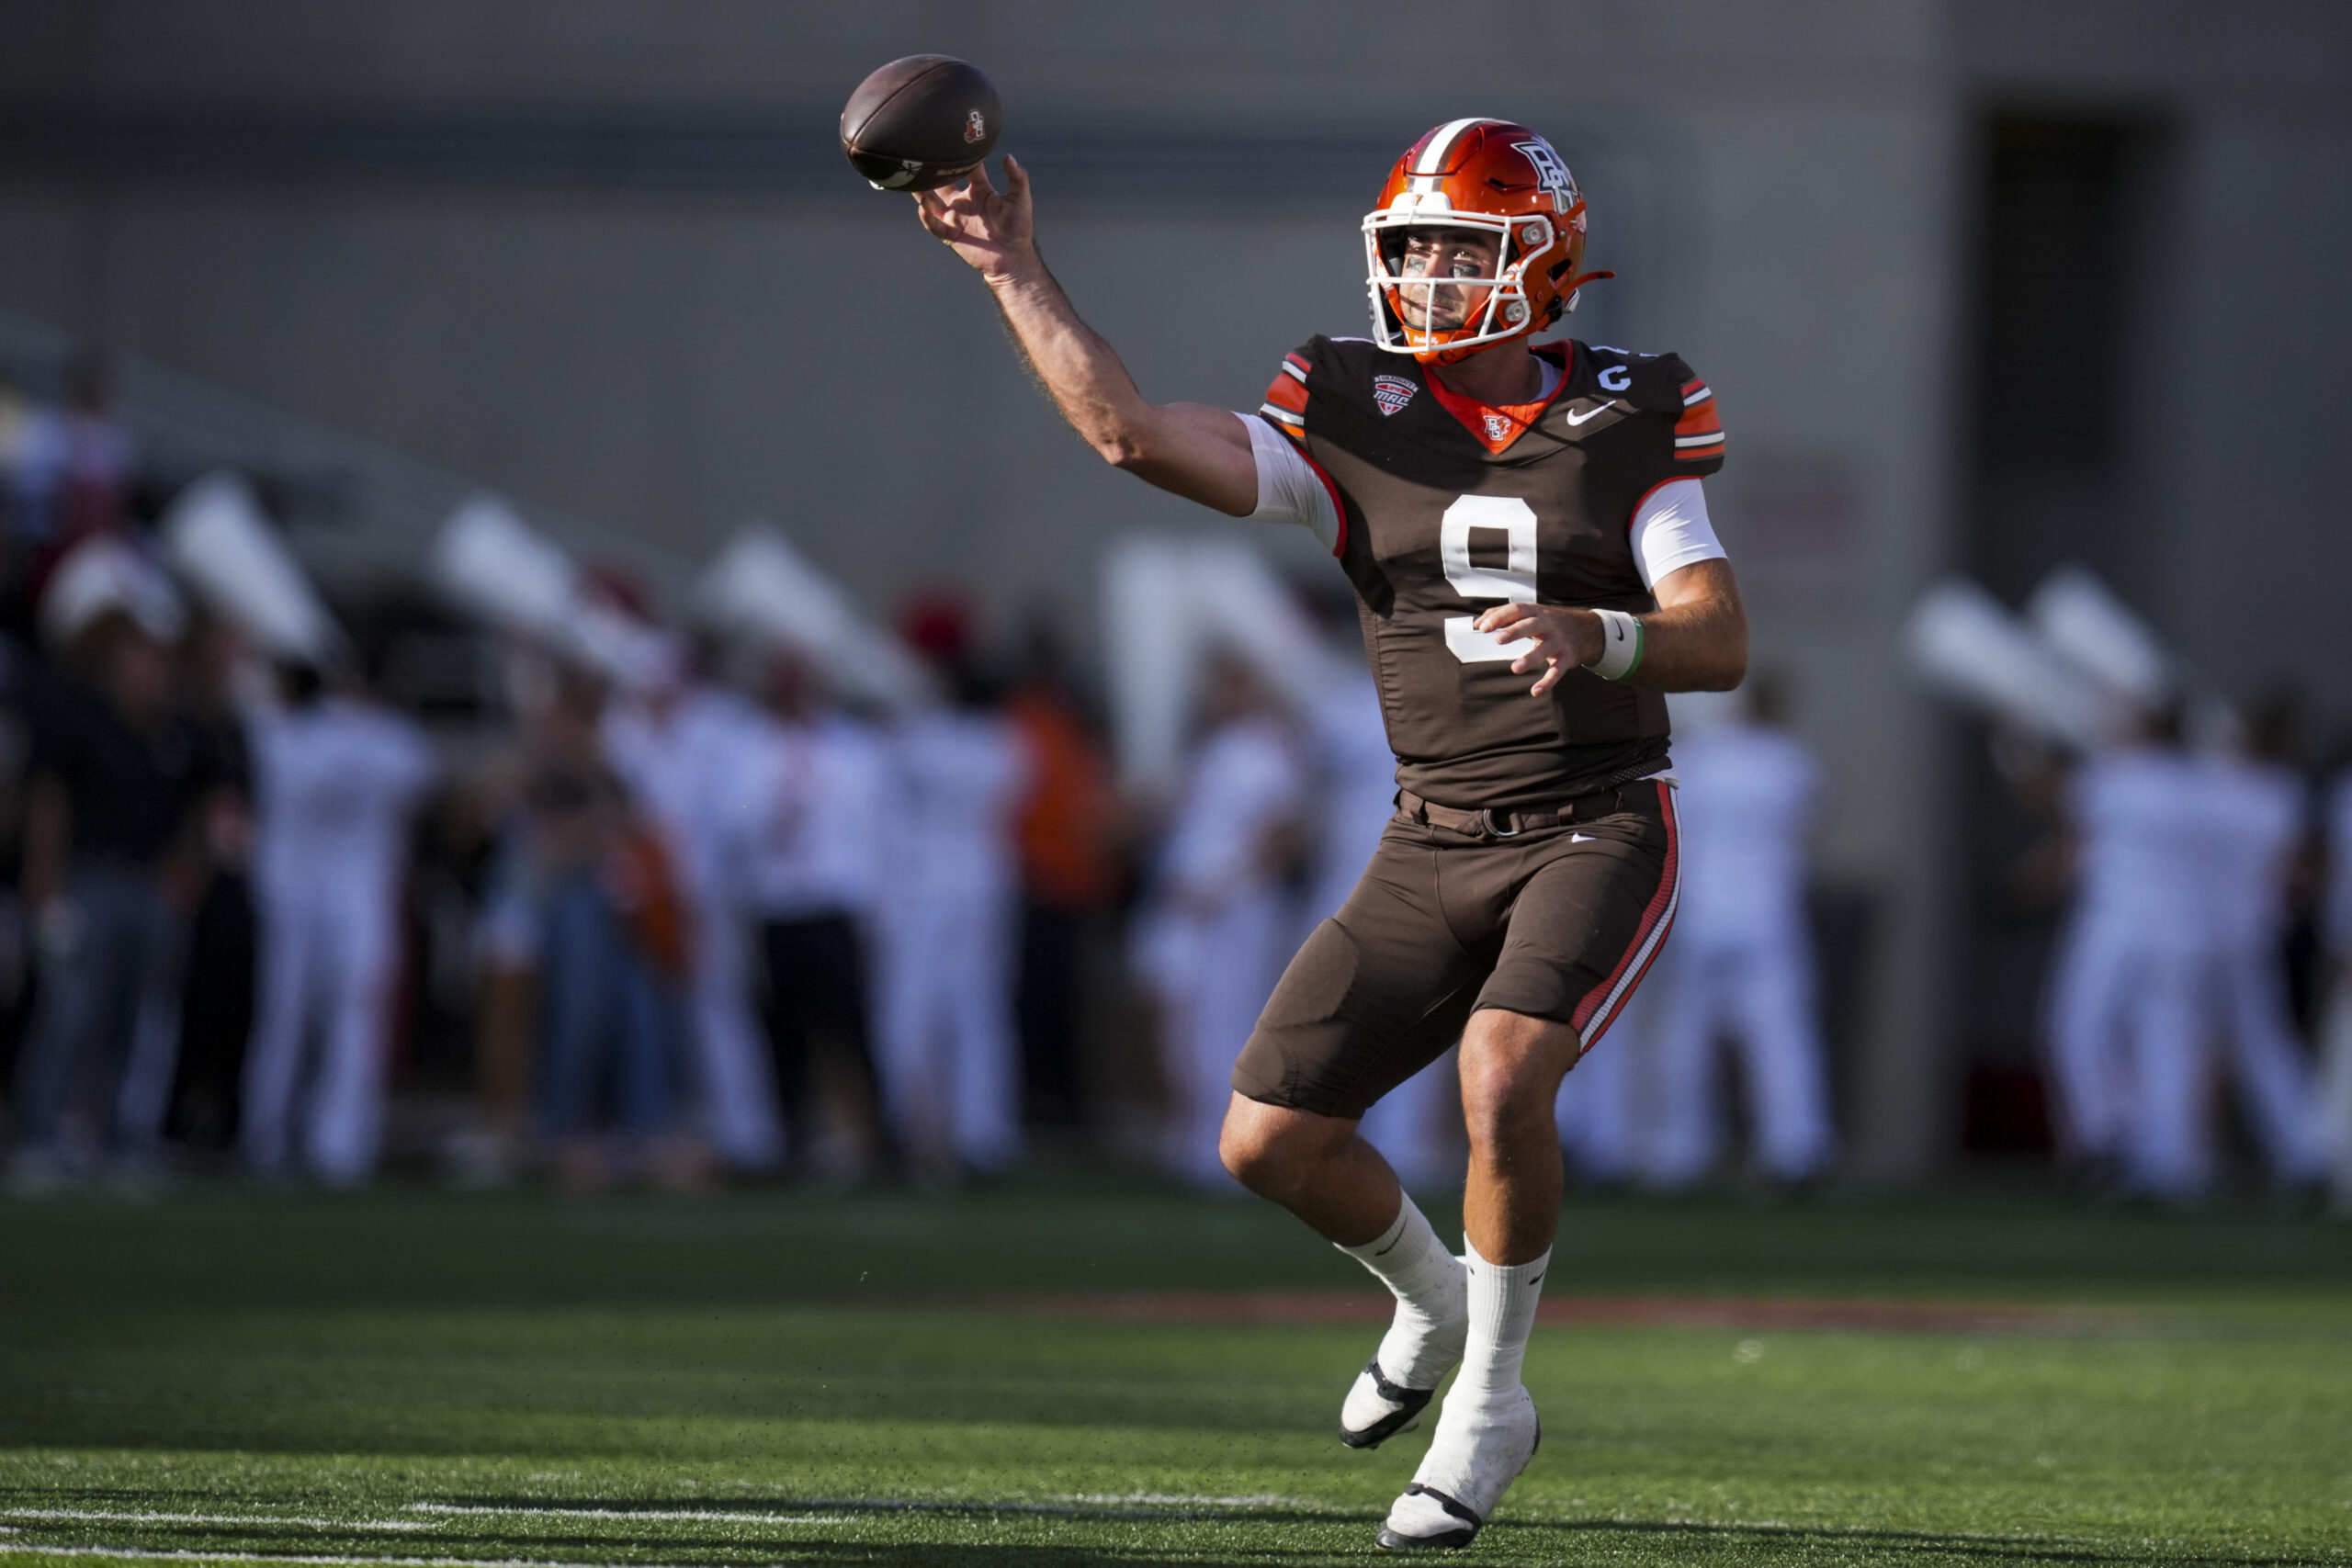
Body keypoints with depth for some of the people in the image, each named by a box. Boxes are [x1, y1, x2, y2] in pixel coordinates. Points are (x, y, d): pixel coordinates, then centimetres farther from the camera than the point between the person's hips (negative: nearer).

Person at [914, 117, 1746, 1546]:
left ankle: (1488, 1402, -9)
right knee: (1270, 1136, -5)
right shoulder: (1359, 426, 2)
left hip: (1597, 833, -4)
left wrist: (1592, 635, -33)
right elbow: (1132, 432, -8)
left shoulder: (1627, 429, -3)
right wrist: (1015, 274, -12)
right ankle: (1434, 1303, 27)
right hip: (1434, 850, 4)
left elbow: (1719, 639, -13)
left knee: (1502, 1075, -30)